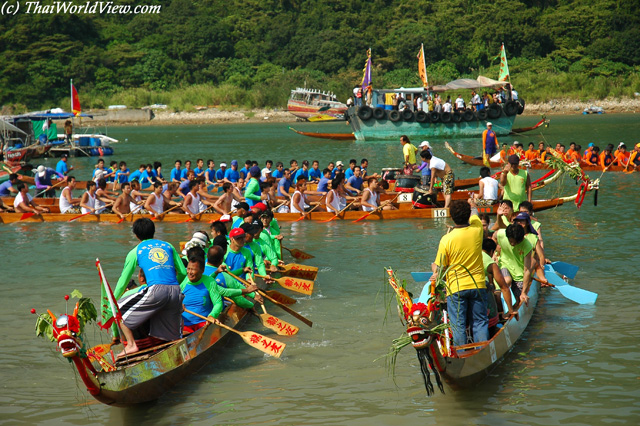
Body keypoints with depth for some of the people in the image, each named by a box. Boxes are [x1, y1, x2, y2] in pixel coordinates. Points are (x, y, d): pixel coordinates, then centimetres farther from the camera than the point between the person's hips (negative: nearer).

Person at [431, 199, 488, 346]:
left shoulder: (446, 240, -15)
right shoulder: (477, 230, -7)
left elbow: (440, 268, -7)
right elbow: (475, 216, 19)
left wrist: (435, 269, 18)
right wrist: (473, 207, 42)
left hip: (456, 288, -3)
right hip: (478, 285, 3)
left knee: (458, 325, 4)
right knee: (480, 322, 11)